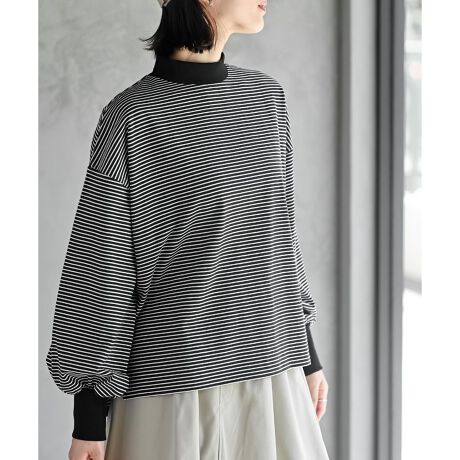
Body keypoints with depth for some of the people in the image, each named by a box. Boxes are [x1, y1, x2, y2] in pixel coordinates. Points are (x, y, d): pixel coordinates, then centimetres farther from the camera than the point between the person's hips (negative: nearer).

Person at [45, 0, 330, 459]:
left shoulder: (264, 97, 7)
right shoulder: (130, 116, -10)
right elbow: (98, 267, -9)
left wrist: (307, 355, 16)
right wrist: (88, 421, -8)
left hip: (267, 375, 6)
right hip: (172, 382, -5)